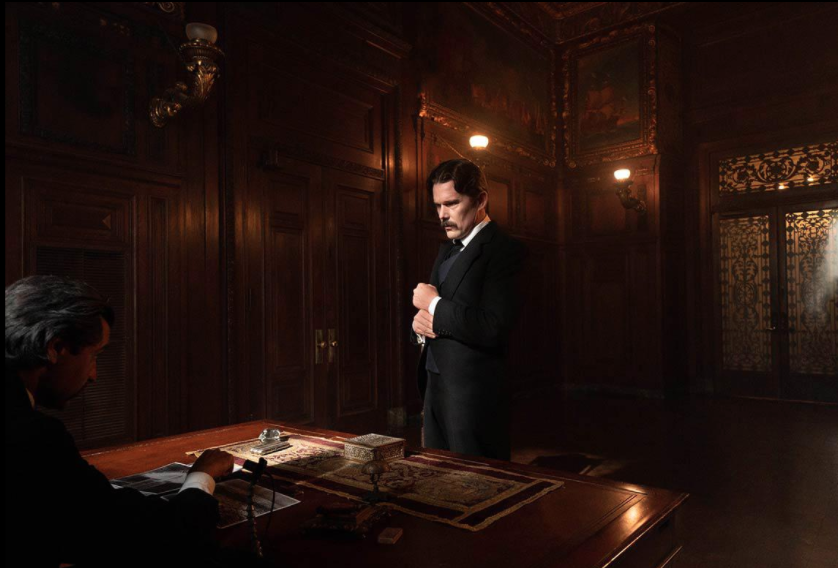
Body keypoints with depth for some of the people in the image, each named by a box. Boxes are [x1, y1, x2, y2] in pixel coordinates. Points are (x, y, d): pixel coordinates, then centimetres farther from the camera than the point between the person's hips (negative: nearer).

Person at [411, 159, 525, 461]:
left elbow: (492, 328, -24)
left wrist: (433, 304, -14)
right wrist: (419, 323, -4)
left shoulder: (503, 250, -13)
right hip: (435, 390, 8)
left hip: (474, 396, -8)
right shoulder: (447, 251, 14)